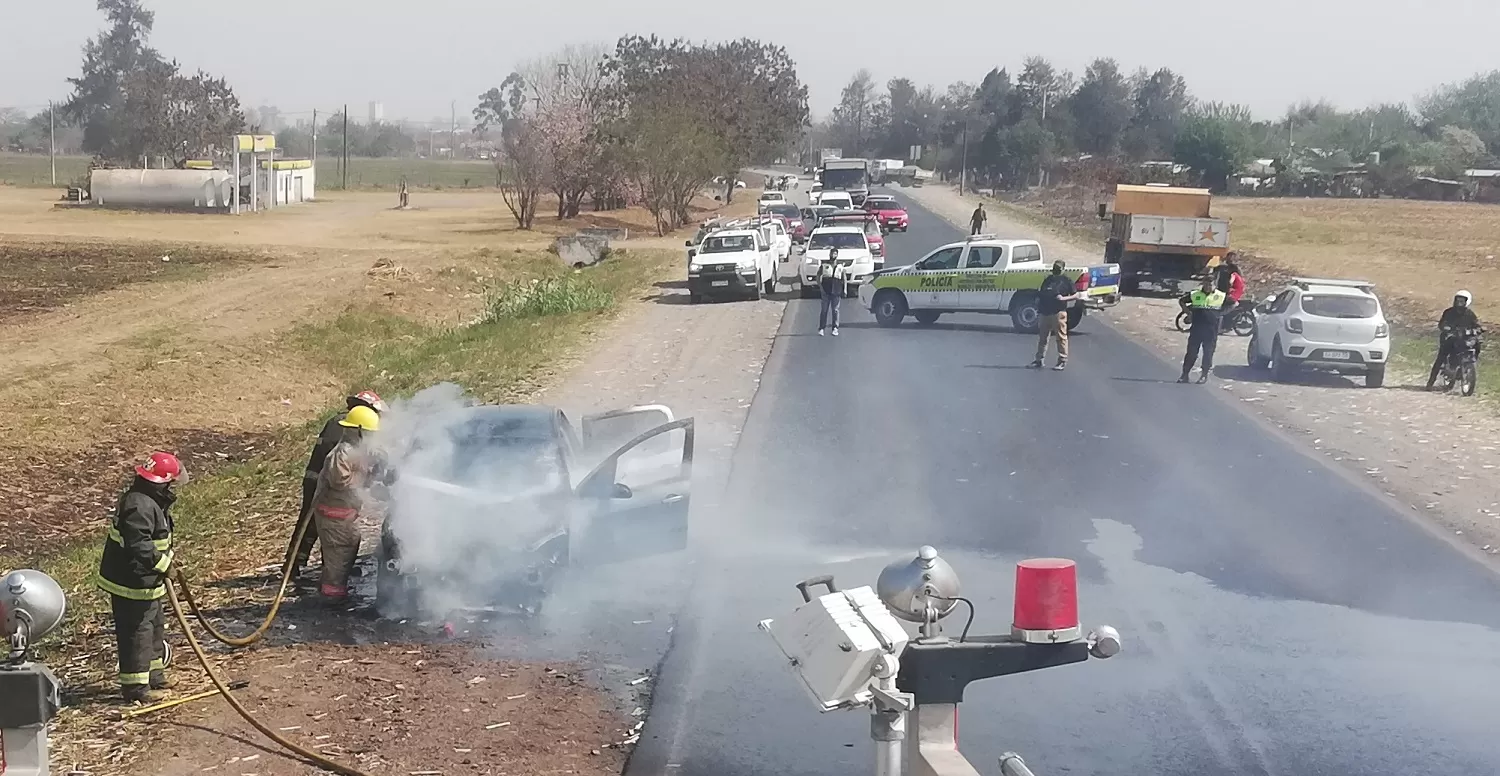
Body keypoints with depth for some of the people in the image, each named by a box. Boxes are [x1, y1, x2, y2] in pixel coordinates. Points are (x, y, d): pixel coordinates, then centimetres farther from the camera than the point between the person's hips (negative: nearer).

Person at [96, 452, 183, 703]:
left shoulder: (150, 500, 7)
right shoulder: (140, 506, -27)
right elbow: (138, 546, -33)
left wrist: (165, 556, 8)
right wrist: (164, 562, -23)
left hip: (144, 580, 11)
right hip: (131, 583, -11)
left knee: (155, 625, 22)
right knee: (137, 632, -2)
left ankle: (153, 674, 35)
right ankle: (135, 686, 6)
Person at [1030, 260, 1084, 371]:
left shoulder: (1066, 281, 4)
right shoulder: (1048, 279, 19)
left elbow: (1075, 295, 1)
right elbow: (1041, 294, 26)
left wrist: (1063, 298, -13)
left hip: (1058, 313, -6)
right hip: (1044, 312, 6)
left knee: (1061, 337, -6)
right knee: (1042, 337, 9)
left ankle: (1062, 361, -1)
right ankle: (1039, 360, 16)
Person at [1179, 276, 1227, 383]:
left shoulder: (1221, 296, 2)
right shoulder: (1195, 295, 4)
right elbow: (1182, 300, 19)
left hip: (1211, 330, -1)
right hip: (1196, 329, 1)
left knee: (1208, 353, 0)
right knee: (1191, 352, 1)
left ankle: (1204, 375, 10)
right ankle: (1185, 374, 8)